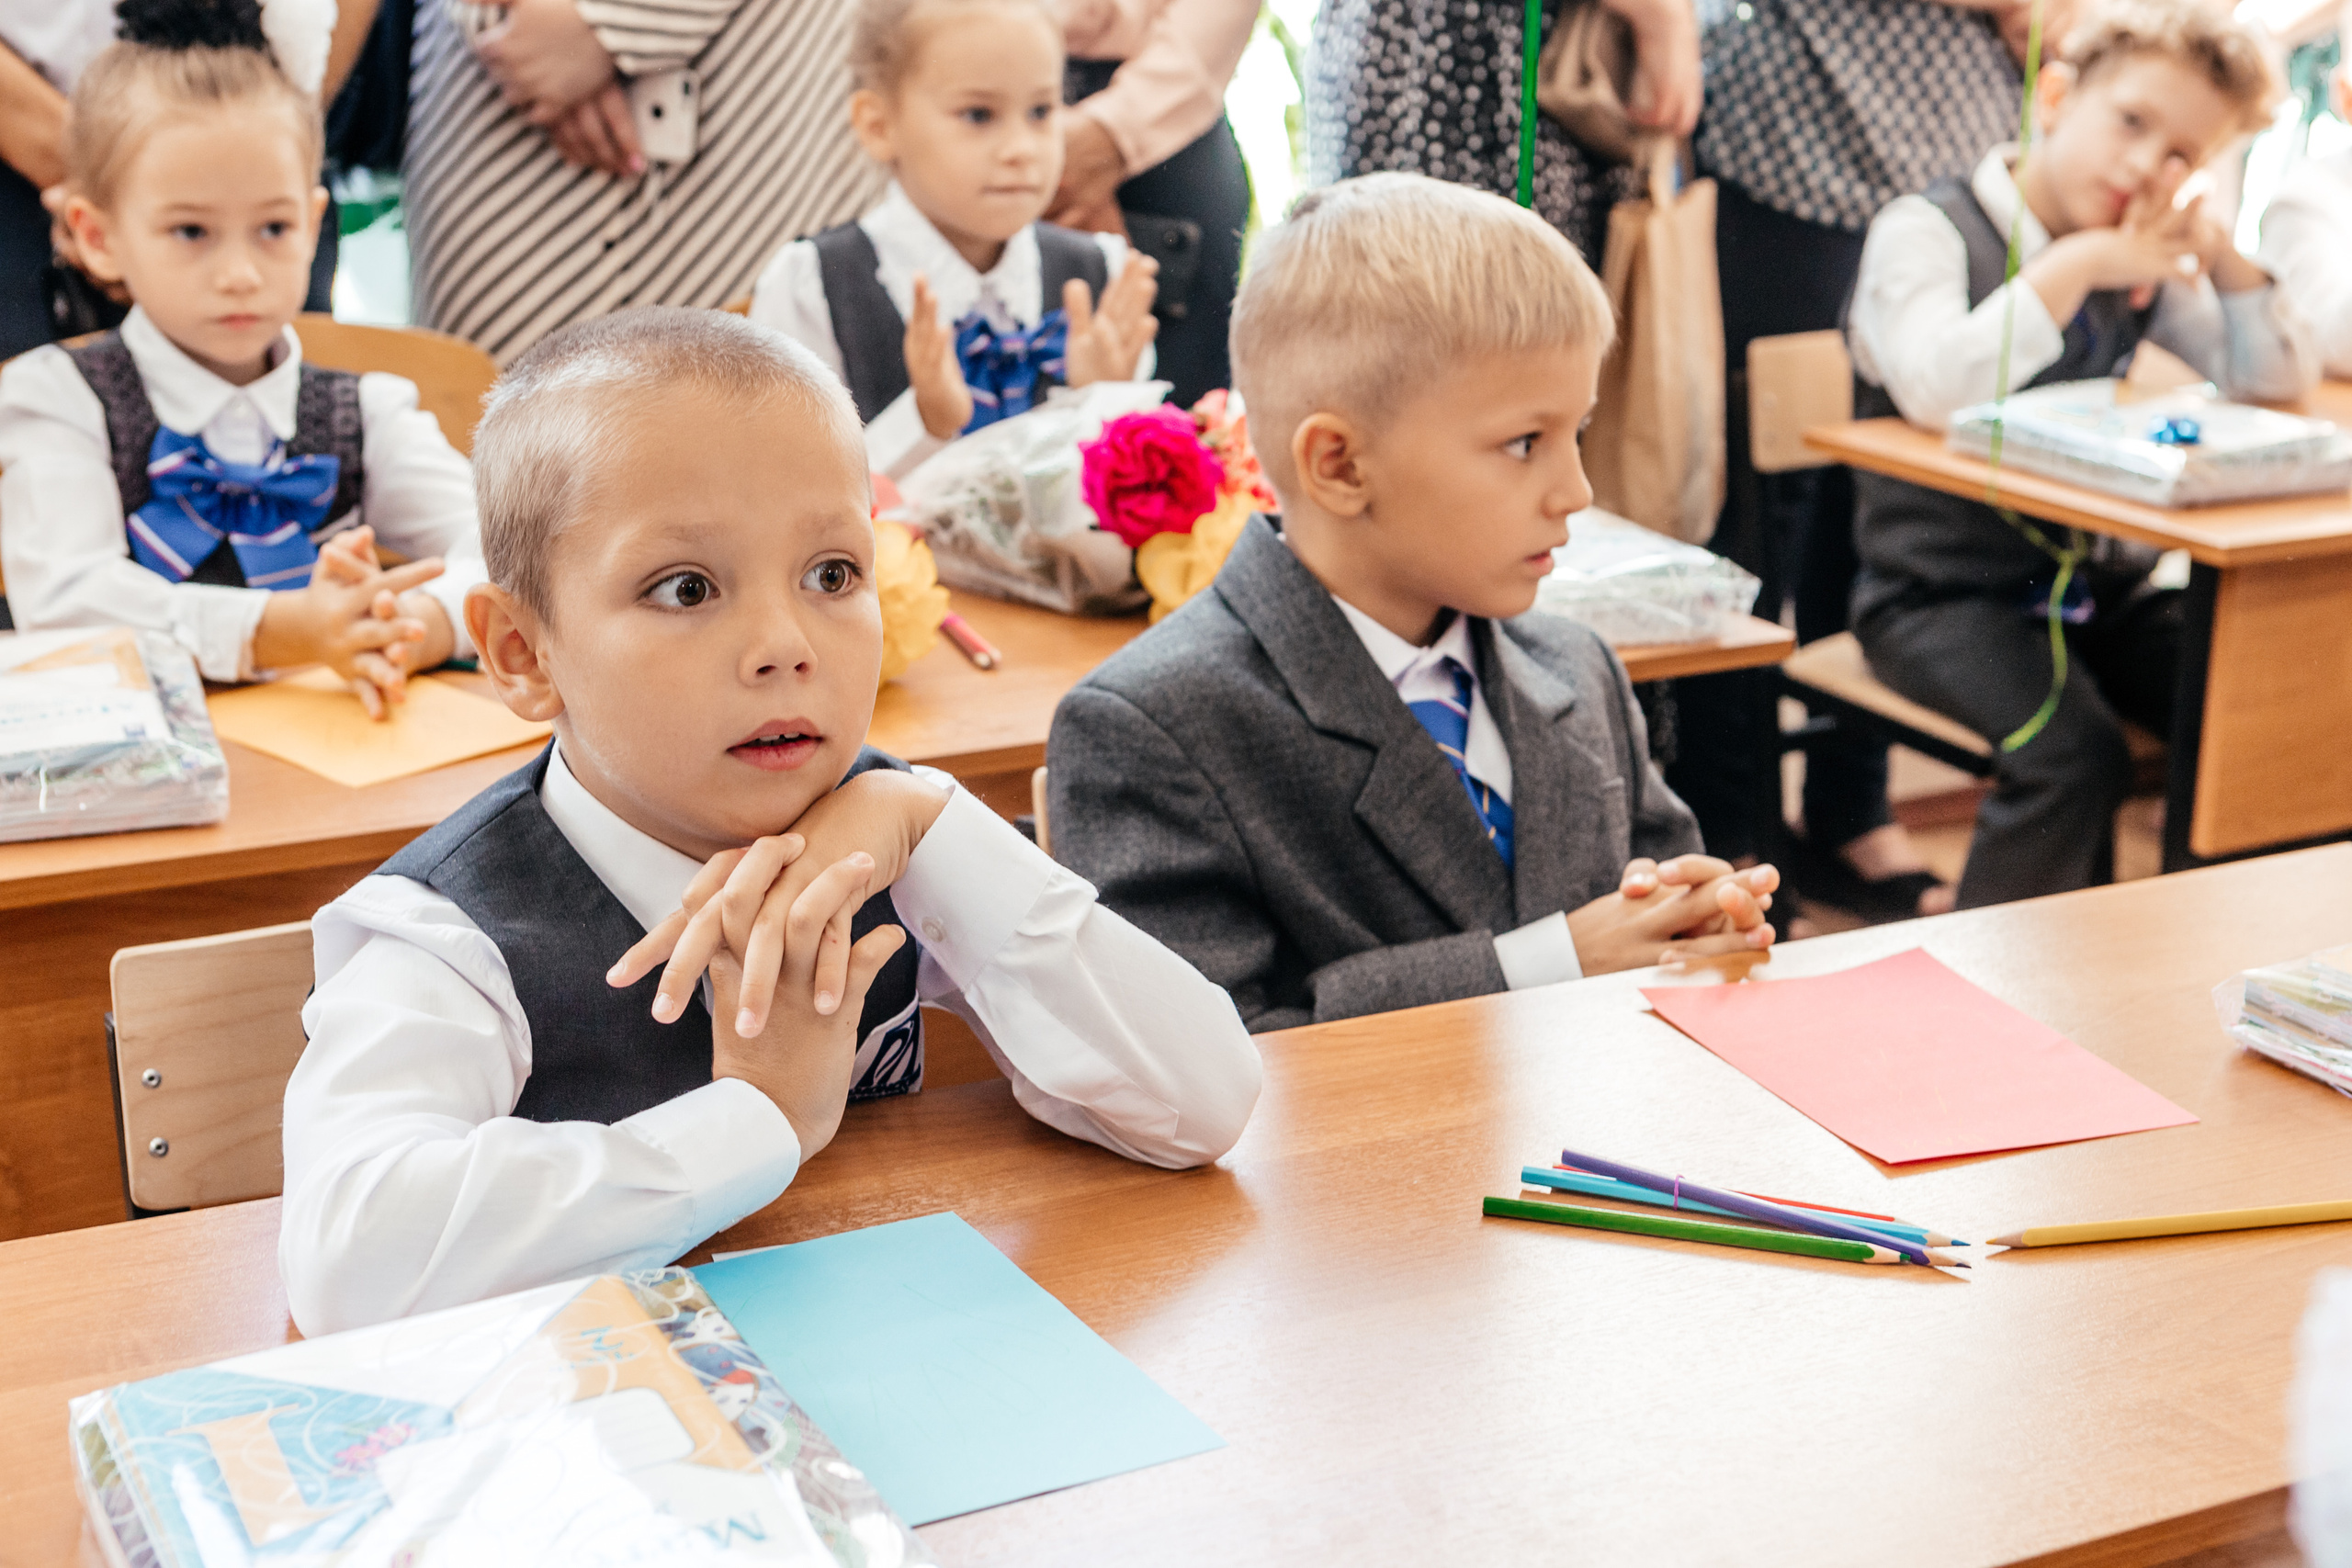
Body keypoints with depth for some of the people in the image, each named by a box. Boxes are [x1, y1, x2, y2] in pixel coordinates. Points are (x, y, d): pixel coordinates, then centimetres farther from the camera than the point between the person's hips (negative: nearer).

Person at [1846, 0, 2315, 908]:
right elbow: (1936, 390, -27)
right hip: (1942, 593, -6)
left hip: (2097, 585, 6)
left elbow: (2280, 379, 10)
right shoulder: (1929, 229, -8)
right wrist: (2077, 265, -25)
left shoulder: (2138, 262, 12)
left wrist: (2219, 253, -5)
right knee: (2074, 756, -31)